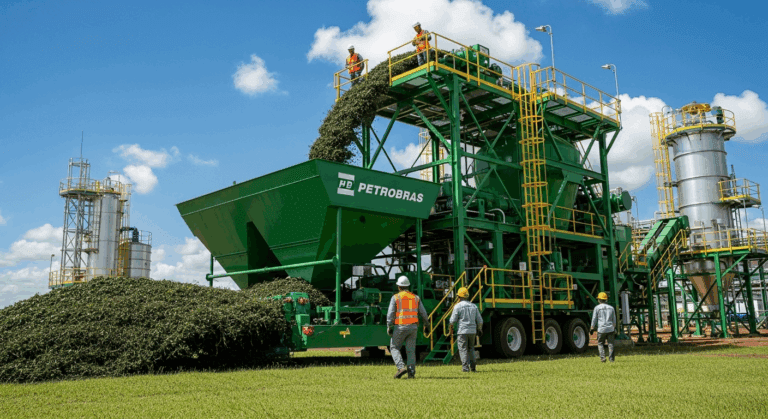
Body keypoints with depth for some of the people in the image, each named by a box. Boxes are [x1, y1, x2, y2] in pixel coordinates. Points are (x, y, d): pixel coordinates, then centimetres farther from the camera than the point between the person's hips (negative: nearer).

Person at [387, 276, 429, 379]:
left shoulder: (395, 297, -1)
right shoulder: (416, 297, 11)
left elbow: (390, 313, -8)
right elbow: (423, 313, 12)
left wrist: (389, 327, -6)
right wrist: (426, 326, 22)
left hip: (400, 327, -3)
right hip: (413, 327, 4)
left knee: (394, 347, 9)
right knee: (411, 350, 7)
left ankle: (401, 367, -7)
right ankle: (411, 372, 1)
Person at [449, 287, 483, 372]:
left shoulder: (457, 306, -5)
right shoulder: (474, 306, 10)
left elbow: (453, 320, -6)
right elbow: (480, 320, 12)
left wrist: (451, 328, 10)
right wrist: (480, 330, 23)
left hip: (462, 331, -5)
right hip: (472, 331, 5)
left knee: (463, 349, -1)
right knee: (471, 349, 16)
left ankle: (465, 367, -5)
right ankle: (473, 366, 11)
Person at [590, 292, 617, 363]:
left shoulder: (597, 307, -1)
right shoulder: (611, 308, 12)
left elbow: (594, 319, -2)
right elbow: (614, 320, 16)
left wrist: (592, 328, 6)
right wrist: (614, 329, 23)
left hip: (601, 329, -3)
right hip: (610, 328, 3)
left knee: (600, 343, 7)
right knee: (610, 343, 7)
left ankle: (602, 357, -5)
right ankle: (611, 358, 3)